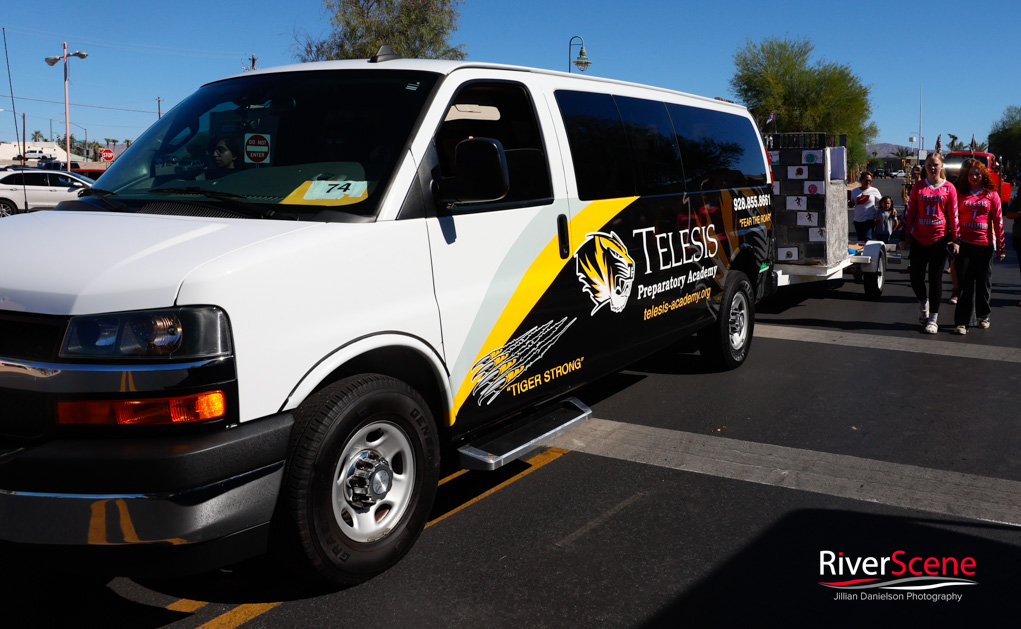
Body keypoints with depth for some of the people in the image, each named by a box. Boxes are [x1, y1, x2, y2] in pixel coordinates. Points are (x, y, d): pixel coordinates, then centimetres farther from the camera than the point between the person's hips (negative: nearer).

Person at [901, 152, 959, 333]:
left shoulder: (949, 188, 1)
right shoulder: (918, 187, 5)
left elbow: (953, 215, 4)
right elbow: (910, 212, 9)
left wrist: (955, 240, 1)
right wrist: (904, 236, 7)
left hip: (940, 239, -2)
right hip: (919, 239, 2)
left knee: (935, 278, 1)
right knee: (916, 277, 1)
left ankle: (933, 319, 9)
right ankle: (924, 303, 32)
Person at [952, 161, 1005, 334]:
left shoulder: (991, 194, 4)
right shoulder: (960, 194, 6)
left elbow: (998, 220, 4)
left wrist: (1001, 247, 1)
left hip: (985, 244, 0)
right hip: (964, 243, 0)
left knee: (983, 282, 10)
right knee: (965, 283, -4)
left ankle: (983, 316, 26)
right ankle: (961, 322, -4)